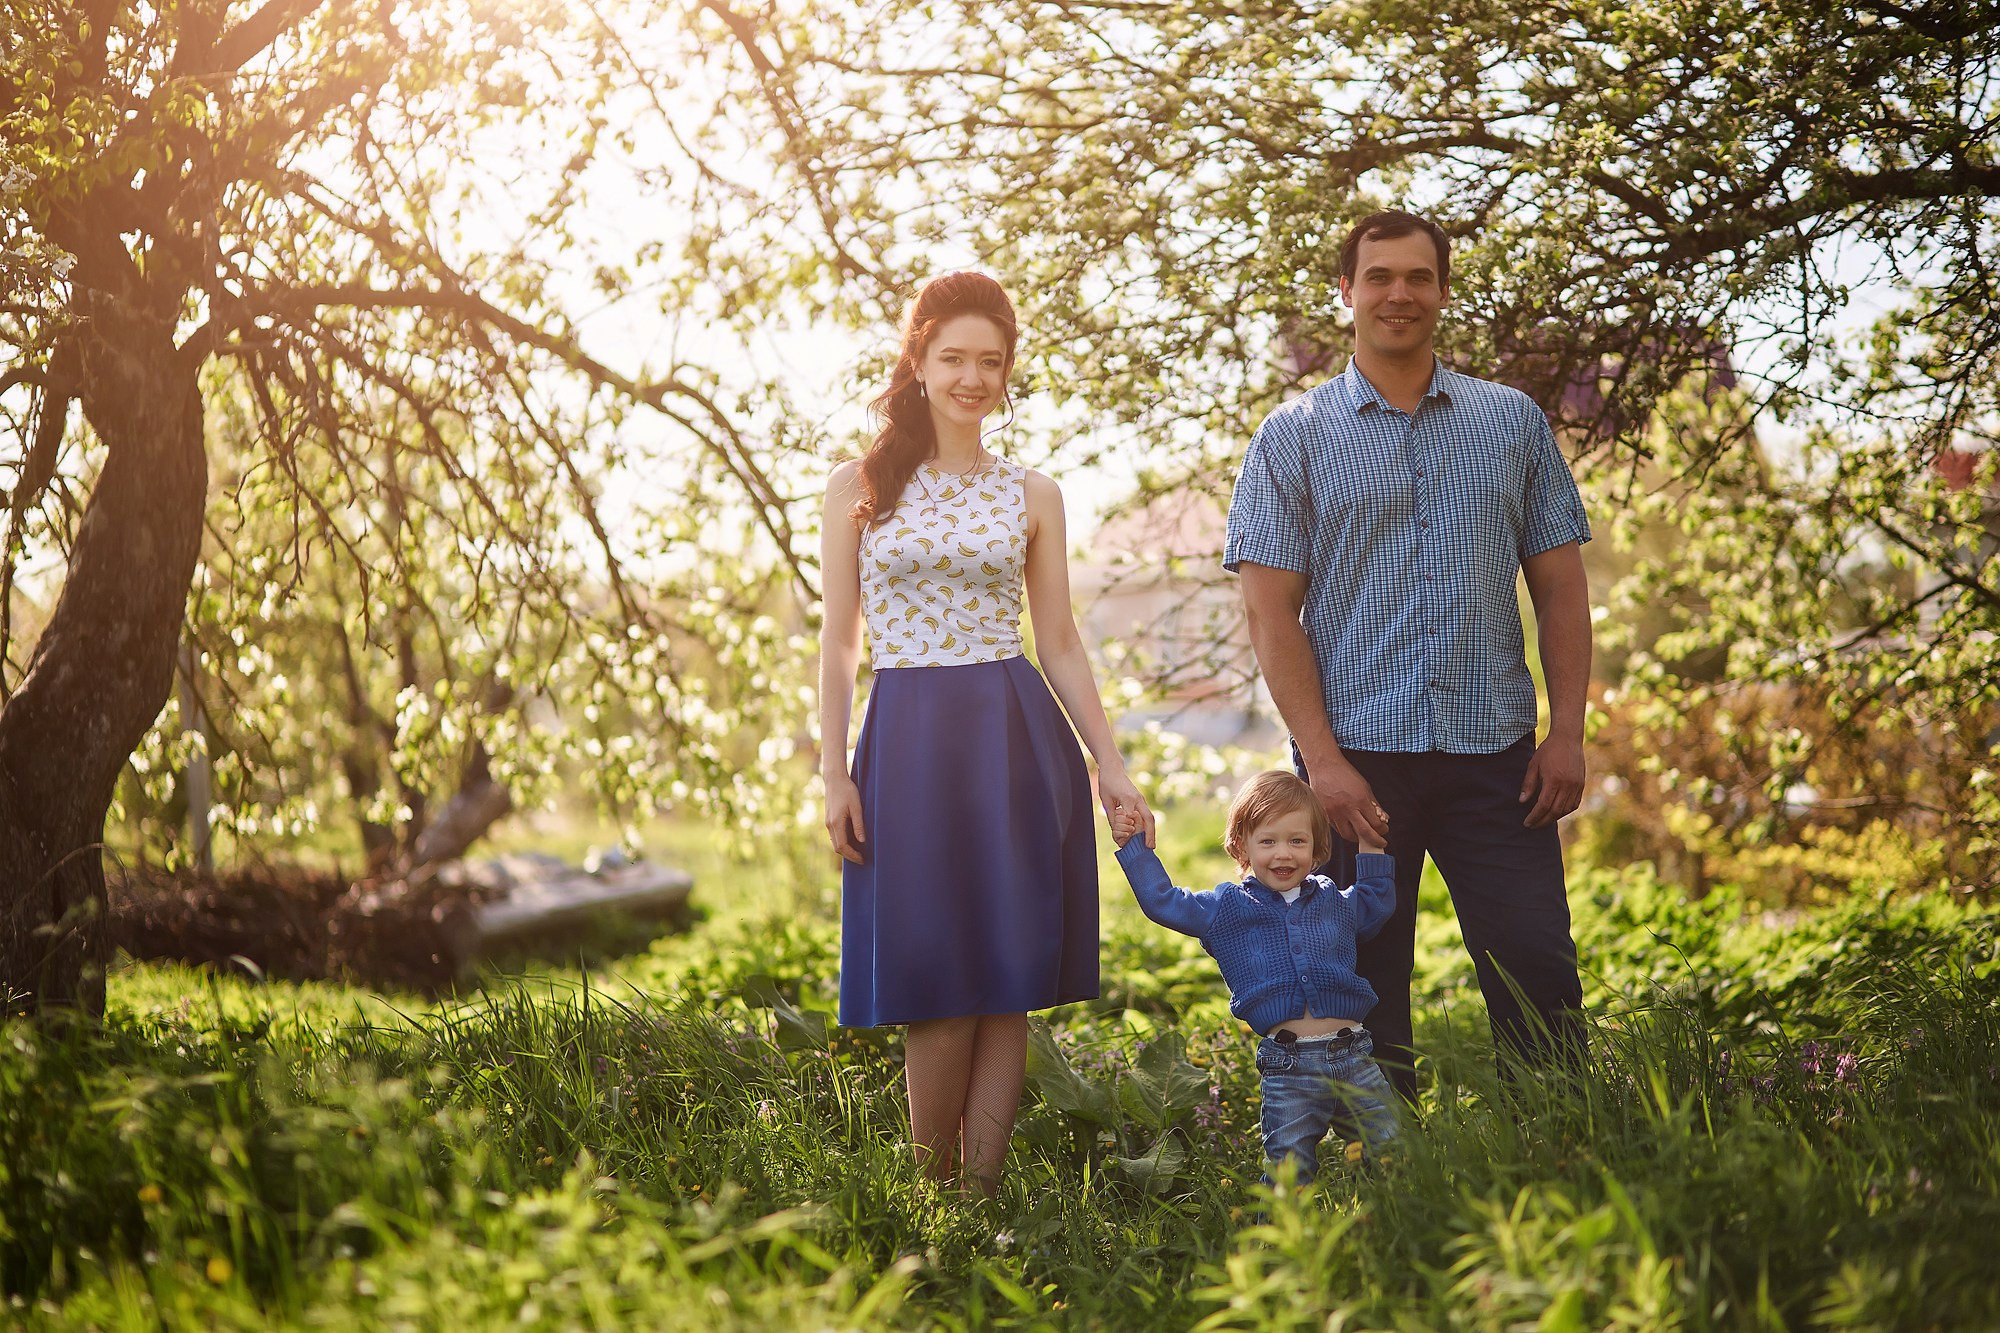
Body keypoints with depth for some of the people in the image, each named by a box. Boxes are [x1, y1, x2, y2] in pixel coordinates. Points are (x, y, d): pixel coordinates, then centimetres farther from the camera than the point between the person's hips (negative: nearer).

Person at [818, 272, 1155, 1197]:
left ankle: (982, 1192, 9)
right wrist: (834, 773, -4)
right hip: (908, 743, -1)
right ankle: (929, 1194, 11)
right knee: (936, 979, -3)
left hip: (1018, 743, 2)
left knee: (1009, 978, 0)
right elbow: (837, 644, 4)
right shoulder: (860, 487, 5)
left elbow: (1060, 645, 11)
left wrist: (1109, 764, 5)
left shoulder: (1031, 495, 9)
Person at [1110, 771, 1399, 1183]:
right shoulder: (1226, 908, 7)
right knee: (1288, 1170, -2)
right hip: (1287, 1067, -2)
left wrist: (1371, 848, 20)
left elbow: (1378, 903, 29)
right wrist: (1134, 847, 7)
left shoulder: (1335, 901, 13)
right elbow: (1162, 901, 8)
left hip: (1352, 1056, 3)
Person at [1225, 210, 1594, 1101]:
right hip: (1356, 758, -1)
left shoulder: (1513, 421, 11)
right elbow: (1270, 611, -2)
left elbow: (1559, 584, 10)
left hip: (1493, 752, 2)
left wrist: (1568, 731, 0)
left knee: (1539, 976, -1)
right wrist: (1322, 759, -11)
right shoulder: (1293, 438, 4)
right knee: (1363, 996, 4)